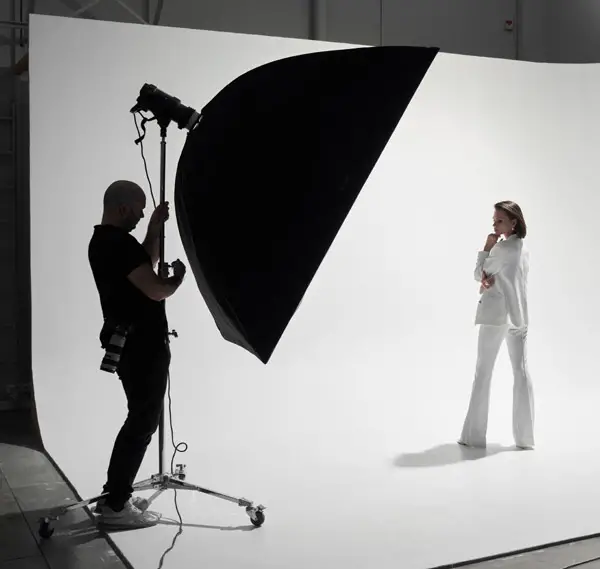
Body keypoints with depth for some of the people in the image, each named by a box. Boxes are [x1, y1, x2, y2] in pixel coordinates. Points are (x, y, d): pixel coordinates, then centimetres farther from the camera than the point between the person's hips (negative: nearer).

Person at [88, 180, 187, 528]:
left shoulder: (102, 241, 12)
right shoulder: (120, 243, -20)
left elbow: (146, 264, 23)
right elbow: (156, 290, -25)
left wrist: (155, 229, 15)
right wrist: (178, 279, -5)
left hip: (128, 343, 11)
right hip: (142, 346, -11)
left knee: (139, 419, 19)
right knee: (144, 423, -4)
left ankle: (114, 494, 25)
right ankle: (116, 507, 1)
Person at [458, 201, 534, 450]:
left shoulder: (504, 247, -13)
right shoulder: (523, 249, 14)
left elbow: (479, 273, -5)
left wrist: (487, 247, 2)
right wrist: (489, 279, -7)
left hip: (496, 315, -7)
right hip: (518, 316, 8)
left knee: (483, 373, 0)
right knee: (521, 372, 3)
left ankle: (474, 435, 4)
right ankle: (525, 437, 3)